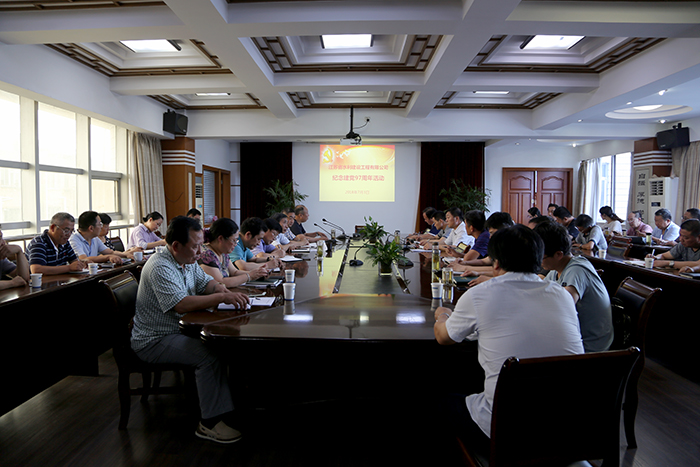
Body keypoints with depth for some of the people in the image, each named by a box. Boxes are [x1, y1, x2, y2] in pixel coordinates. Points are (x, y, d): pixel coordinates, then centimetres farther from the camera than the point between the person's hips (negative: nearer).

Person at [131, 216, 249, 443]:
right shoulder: (159, 267, -23)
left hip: (179, 330, 9)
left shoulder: (188, 262, 6)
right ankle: (210, 423, -16)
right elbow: (181, 304, -34)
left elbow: (206, 281, 17)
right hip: (153, 341, -9)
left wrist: (219, 287, -7)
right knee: (208, 355, -27)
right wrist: (222, 297, -35)